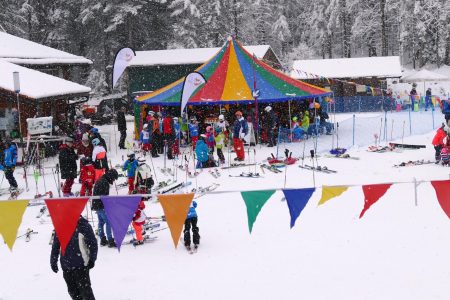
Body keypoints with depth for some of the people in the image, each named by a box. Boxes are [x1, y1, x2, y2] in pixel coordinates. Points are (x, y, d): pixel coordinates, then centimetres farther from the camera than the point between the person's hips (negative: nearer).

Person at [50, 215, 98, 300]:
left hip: (81, 265, -5)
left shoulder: (84, 225, -8)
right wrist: (53, 261, 12)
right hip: (66, 265, 5)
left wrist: (92, 259, -8)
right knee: (72, 290, 10)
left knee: (85, 289, -4)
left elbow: (93, 243, -4)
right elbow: (55, 245, 13)